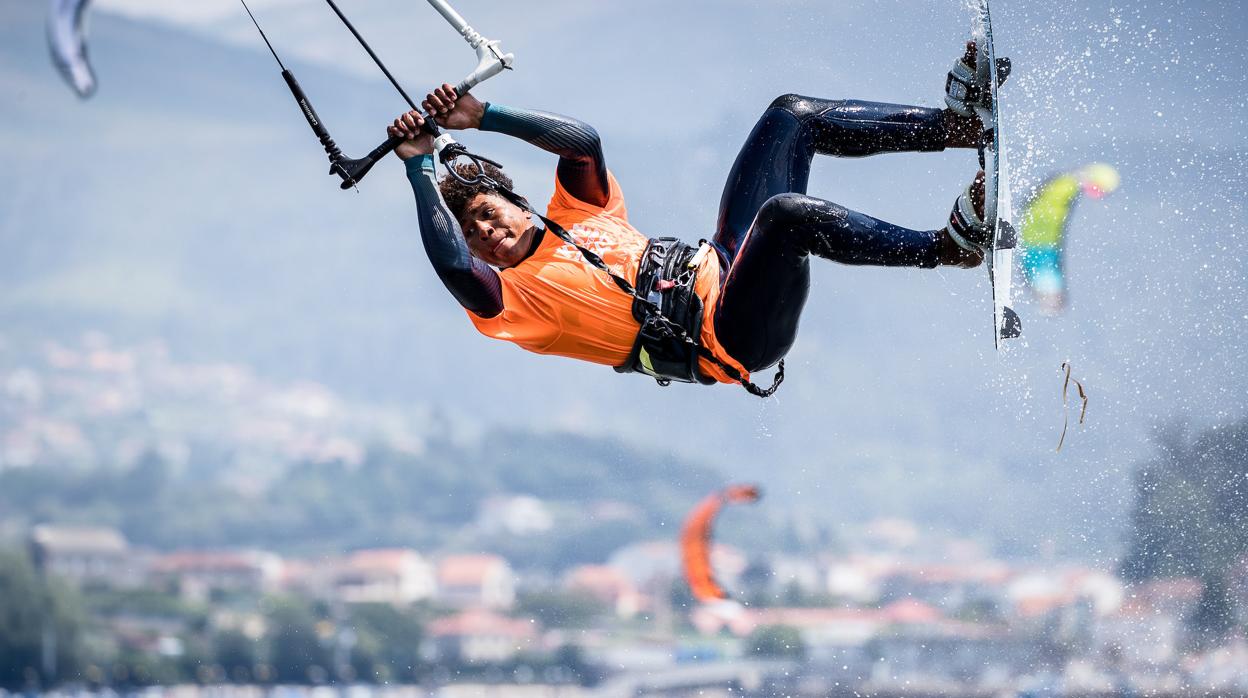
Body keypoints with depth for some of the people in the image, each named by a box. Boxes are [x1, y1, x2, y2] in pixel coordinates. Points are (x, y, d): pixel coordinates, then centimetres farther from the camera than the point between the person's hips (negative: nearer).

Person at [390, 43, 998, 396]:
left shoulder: (577, 216, 21)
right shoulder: (509, 300, 1)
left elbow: (584, 141, 11)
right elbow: (453, 266, -19)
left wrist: (484, 117, 7)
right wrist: (420, 169, -13)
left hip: (720, 266, 8)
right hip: (726, 343, -8)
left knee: (791, 116, 3)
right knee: (787, 213, -34)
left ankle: (957, 123, -3)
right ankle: (947, 246, -24)